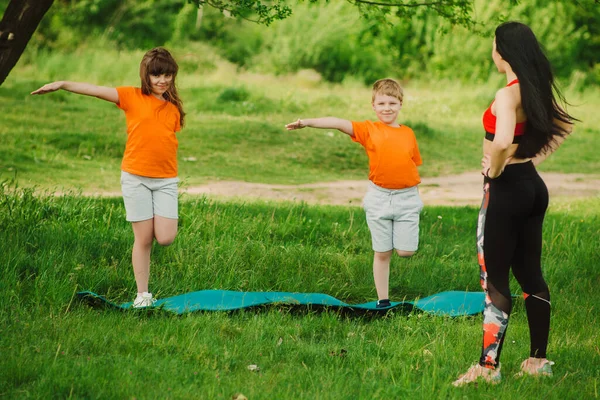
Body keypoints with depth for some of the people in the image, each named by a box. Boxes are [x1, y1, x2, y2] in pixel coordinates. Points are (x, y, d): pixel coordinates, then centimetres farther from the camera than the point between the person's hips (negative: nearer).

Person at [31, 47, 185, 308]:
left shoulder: (173, 108, 8)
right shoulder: (132, 97, -2)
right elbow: (96, 90, -12)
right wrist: (63, 85, -21)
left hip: (166, 180, 3)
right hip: (136, 177, -2)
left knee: (165, 238, -11)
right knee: (143, 239, -1)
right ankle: (142, 294, 9)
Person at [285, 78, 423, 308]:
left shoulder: (408, 134, 4)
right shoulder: (369, 130, -2)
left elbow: (415, 165, 10)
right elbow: (338, 123, -15)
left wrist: (414, 196, 7)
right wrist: (308, 123, -27)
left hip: (407, 197, 1)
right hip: (379, 198, -1)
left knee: (405, 251, -4)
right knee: (382, 253, 5)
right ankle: (383, 300, 15)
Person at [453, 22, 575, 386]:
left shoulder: (508, 94, -20)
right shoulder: (539, 89, 6)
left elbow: (502, 142, -37)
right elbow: (564, 126, 23)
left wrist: (494, 168, -18)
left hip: (506, 188, -9)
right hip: (533, 185, 9)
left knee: (495, 279, -3)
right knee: (530, 273, 14)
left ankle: (488, 367, 0)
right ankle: (539, 360, 19)